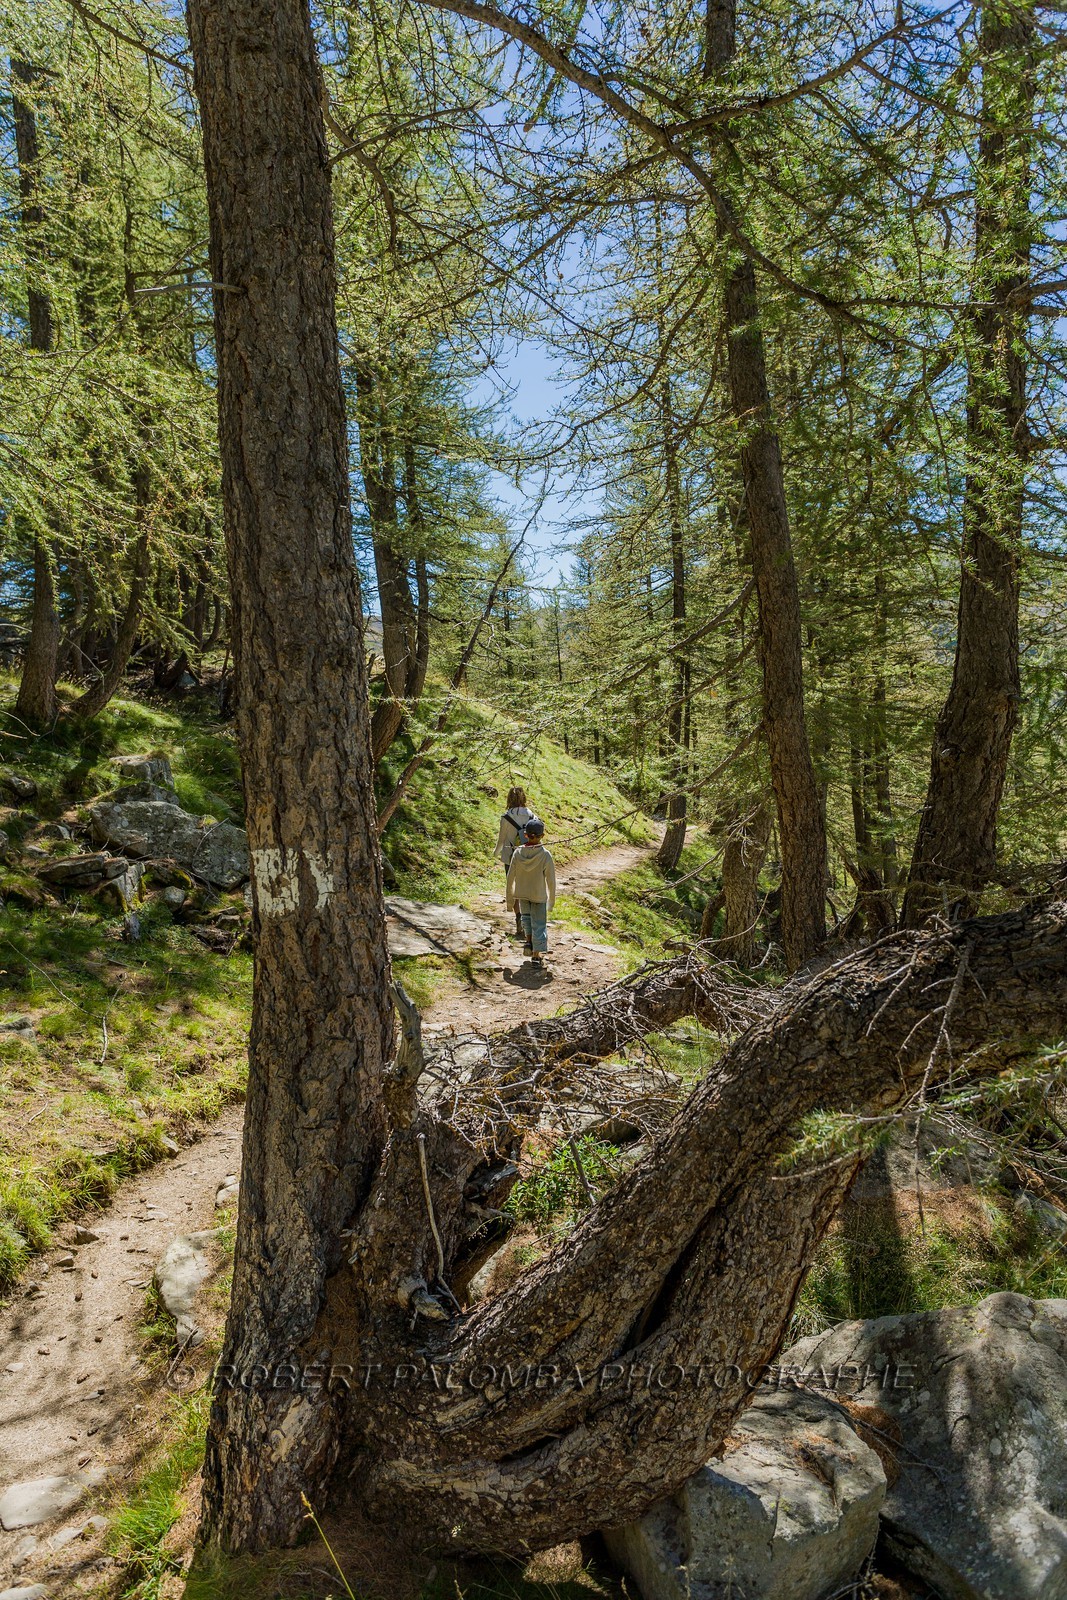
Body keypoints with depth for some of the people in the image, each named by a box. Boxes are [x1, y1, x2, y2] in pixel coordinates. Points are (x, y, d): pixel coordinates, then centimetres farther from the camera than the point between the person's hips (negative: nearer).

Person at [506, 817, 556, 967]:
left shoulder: (518, 853, -14)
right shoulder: (545, 855, -20)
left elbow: (510, 878, -8)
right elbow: (550, 880, -14)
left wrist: (510, 899, 5)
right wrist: (552, 900, 2)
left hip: (522, 894, 2)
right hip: (539, 895, -2)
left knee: (526, 915, 31)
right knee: (539, 924, 12)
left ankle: (528, 941, 24)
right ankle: (537, 956, 18)